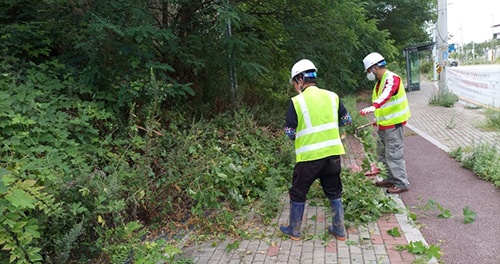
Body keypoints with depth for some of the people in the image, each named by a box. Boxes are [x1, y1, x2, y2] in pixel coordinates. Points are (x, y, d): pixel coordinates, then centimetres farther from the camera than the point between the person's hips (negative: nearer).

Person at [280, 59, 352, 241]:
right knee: (334, 192, 20)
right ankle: (339, 230, 28)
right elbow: (347, 120, 12)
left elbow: (290, 133, -8)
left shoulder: (297, 101, -10)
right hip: (332, 153, 4)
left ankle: (294, 231, 26)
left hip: (309, 157, -4)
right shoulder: (332, 96, 2)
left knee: (298, 193, 14)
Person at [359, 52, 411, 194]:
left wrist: (373, 107, -53)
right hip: (384, 124, 10)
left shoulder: (392, 78, -17)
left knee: (394, 154, -6)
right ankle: (392, 178, 29)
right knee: (383, 153, 16)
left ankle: (402, 183, 4)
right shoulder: (380, 81, 14)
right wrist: (378, 118, 19)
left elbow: (386, 95, -38)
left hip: (393, 124, -10)